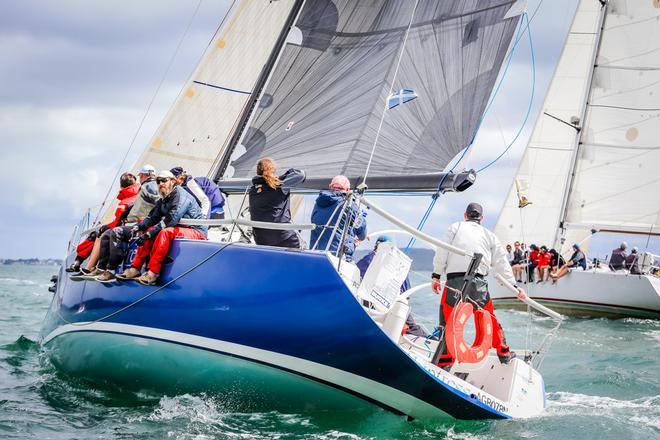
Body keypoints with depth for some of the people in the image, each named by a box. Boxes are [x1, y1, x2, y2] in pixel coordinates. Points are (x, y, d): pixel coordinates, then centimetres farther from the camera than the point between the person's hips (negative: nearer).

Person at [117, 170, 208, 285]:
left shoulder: (181, 195, -16)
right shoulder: (163, 200, 13)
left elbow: (171, 219, -25)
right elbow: (152, 217, 10)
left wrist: (150, 233, -27)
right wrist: (138, 226, -10)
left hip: (196, 232, -9)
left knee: (165, 232, -33)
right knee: (148, 229, 0)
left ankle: (152, 273, -36)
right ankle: (135, 268, -7)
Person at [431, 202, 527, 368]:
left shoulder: (455, 227, 11)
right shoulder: (489, 235, 18)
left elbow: (441, 252, 1)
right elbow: (502, 263, 18)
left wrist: (436, 275, 4)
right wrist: (515, 286, 22)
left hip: (455, 279, -3)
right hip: (478, 282, 3)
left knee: (447, 320, 2)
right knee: (488, 317, 19)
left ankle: (445, 360, -3)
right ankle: (504, 353, 29)